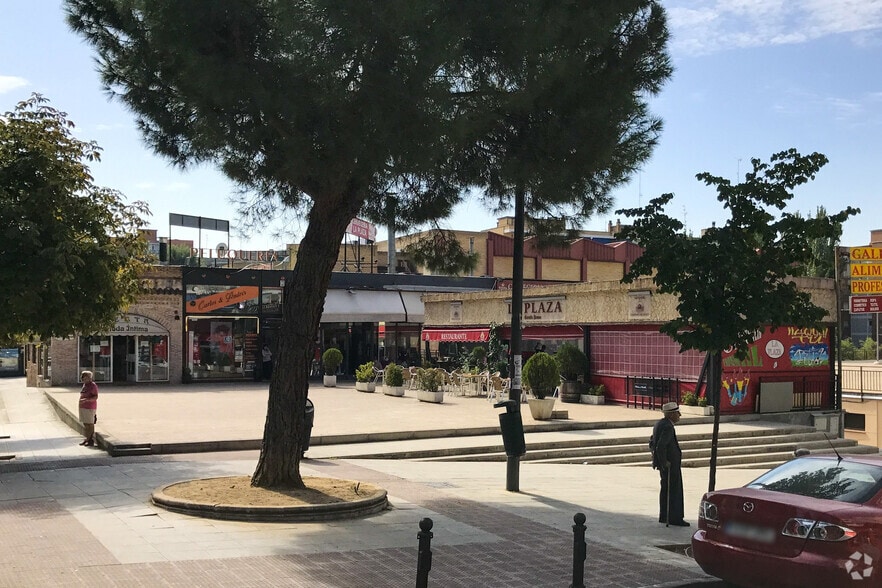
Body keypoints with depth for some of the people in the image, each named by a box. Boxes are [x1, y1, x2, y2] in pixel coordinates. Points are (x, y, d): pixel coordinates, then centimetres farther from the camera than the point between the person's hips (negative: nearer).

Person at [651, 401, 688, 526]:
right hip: (670, 463, -10)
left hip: (665, 463, 10)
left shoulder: (660, 424, 11)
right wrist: (664, 463, -19)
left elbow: (652, 442, 20)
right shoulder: (667, 427, -21)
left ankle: (664, 516, 25)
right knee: (674, 490, -2)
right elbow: (661, 446, -30)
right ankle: (675, 518, 3)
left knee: (666, 489, 17)